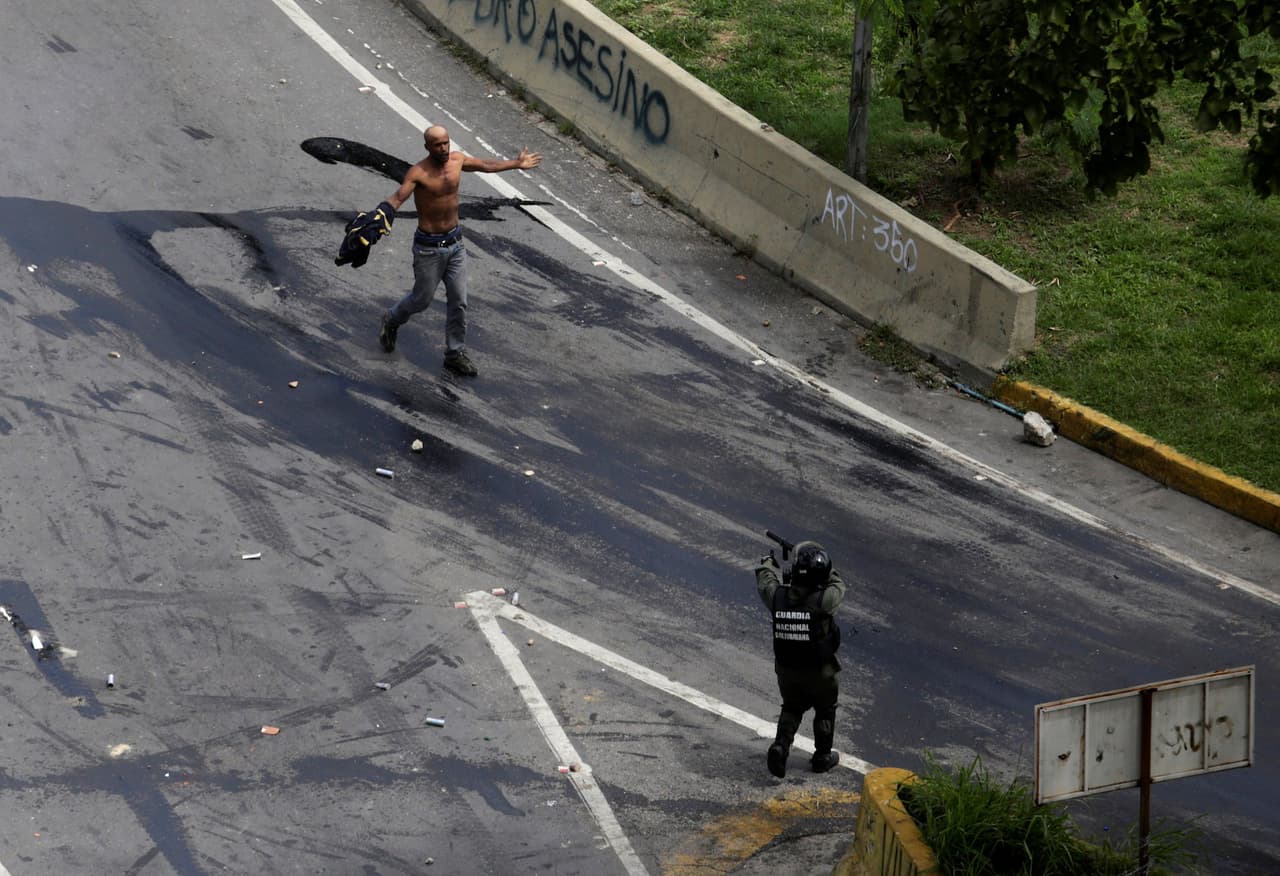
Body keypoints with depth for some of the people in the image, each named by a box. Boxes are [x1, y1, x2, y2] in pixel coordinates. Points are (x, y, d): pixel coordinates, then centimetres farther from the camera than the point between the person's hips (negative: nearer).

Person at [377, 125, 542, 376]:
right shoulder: (418, 173, -20)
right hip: (429, 247, -5)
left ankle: (455, 353, 17)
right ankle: (391, 321, 39)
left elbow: (485, 165, 18)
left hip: (454, 243, 5)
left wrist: (516, 164, 30)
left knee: (458, 301, 5)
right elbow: (398, 198, -34)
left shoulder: (457, 160, -2)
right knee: (422, 299, 9)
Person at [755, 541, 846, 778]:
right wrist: (824, 569, 8)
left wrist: (768, 561, 26)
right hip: (819, 673, -3)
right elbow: (837, 586, -5)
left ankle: (780, 746, 6)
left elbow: (764, 579, 6)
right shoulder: (822, 601, -27)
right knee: (825, 711, 22)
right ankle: (822, 757, 34)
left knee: (791, 708, 25)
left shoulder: (778, 596, -17)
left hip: (786, 670, 3)